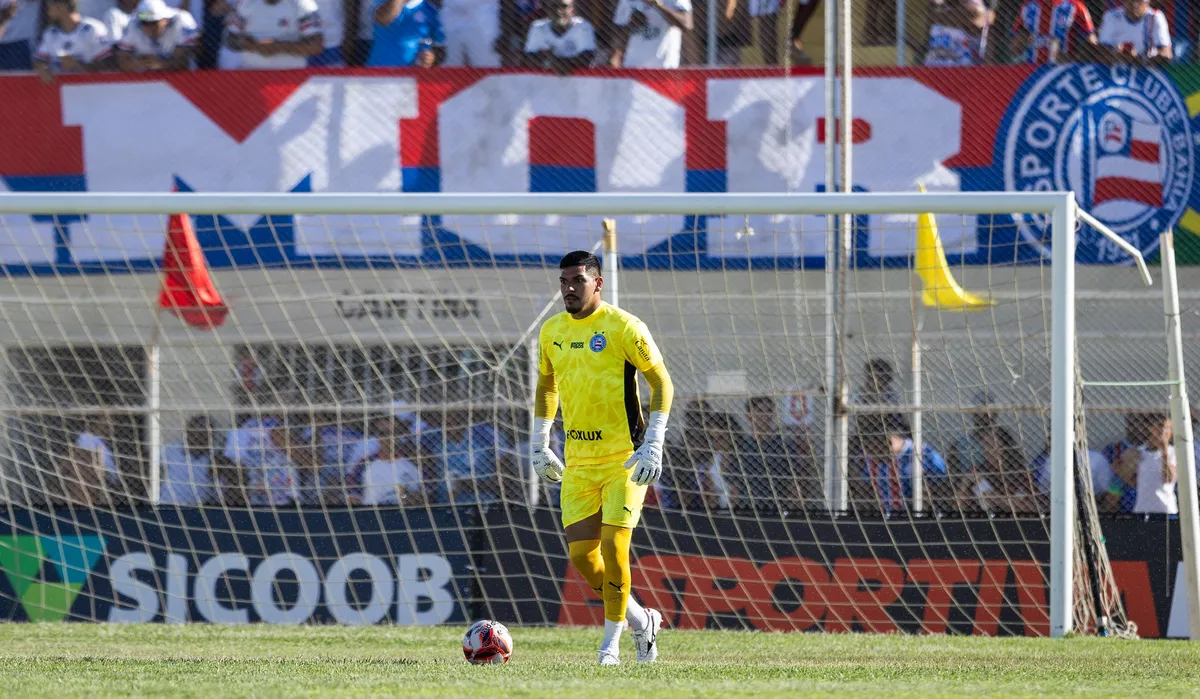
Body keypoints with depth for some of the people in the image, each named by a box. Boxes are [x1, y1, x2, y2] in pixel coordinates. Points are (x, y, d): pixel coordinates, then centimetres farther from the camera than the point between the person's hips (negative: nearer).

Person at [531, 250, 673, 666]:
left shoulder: (623, 327, -10)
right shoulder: (552, 332, 7)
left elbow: (662, 383, -8)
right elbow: (546, 385, 23)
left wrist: (653, 444, -15)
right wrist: (540, 444, 19)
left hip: (625, 459, -5)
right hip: (578, 462, 5)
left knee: (613, 547, -13)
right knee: (581, 556, -1)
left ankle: (611, 642, 1)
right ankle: (640, 620, 21)